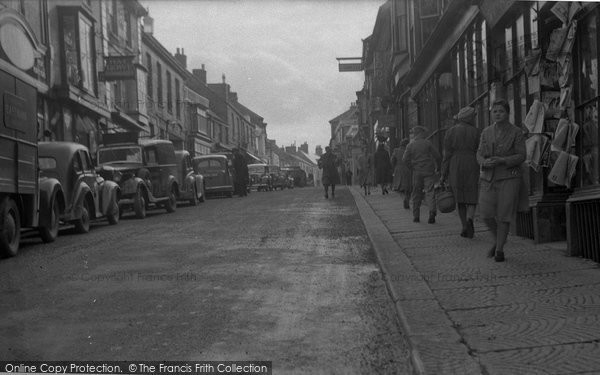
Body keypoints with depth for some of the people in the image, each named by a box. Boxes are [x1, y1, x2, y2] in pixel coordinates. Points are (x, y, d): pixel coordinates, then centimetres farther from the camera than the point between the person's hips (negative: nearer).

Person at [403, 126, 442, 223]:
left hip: (417, 172, 1)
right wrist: (437, 167, 12)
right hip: (429, 171, -1)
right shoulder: (427, 143, 1)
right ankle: (432, 210, -26)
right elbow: (437, 156, 0)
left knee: (416, 193, 10)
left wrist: (412, 168, 4)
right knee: (429, 192, -3)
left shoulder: (410, 145, 2)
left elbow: (405, 159, -7)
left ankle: (416, 216, 12)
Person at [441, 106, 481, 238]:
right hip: (472, 166, -1)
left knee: (460, 198, 11)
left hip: (455, 168, 1)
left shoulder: (450, 132, 1)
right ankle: (470, 218, -23)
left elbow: (447, 154, -3)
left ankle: (465, 227, 9)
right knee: (471, 197, 5)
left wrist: (444, 174, 0)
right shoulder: (475, 132, 0)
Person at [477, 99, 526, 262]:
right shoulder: (486, 132, 8)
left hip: (509, 177, -3)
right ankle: (498, 239, 24)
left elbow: (521, 156, -6)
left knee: (503, 215, -4)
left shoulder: (516, 132, -3)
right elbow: (480, 154, 7)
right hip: (488, 178, 3)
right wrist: (485, 162, -16)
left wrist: (502, 161, -20)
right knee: (486, 214, -2)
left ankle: (499, 250, 6)